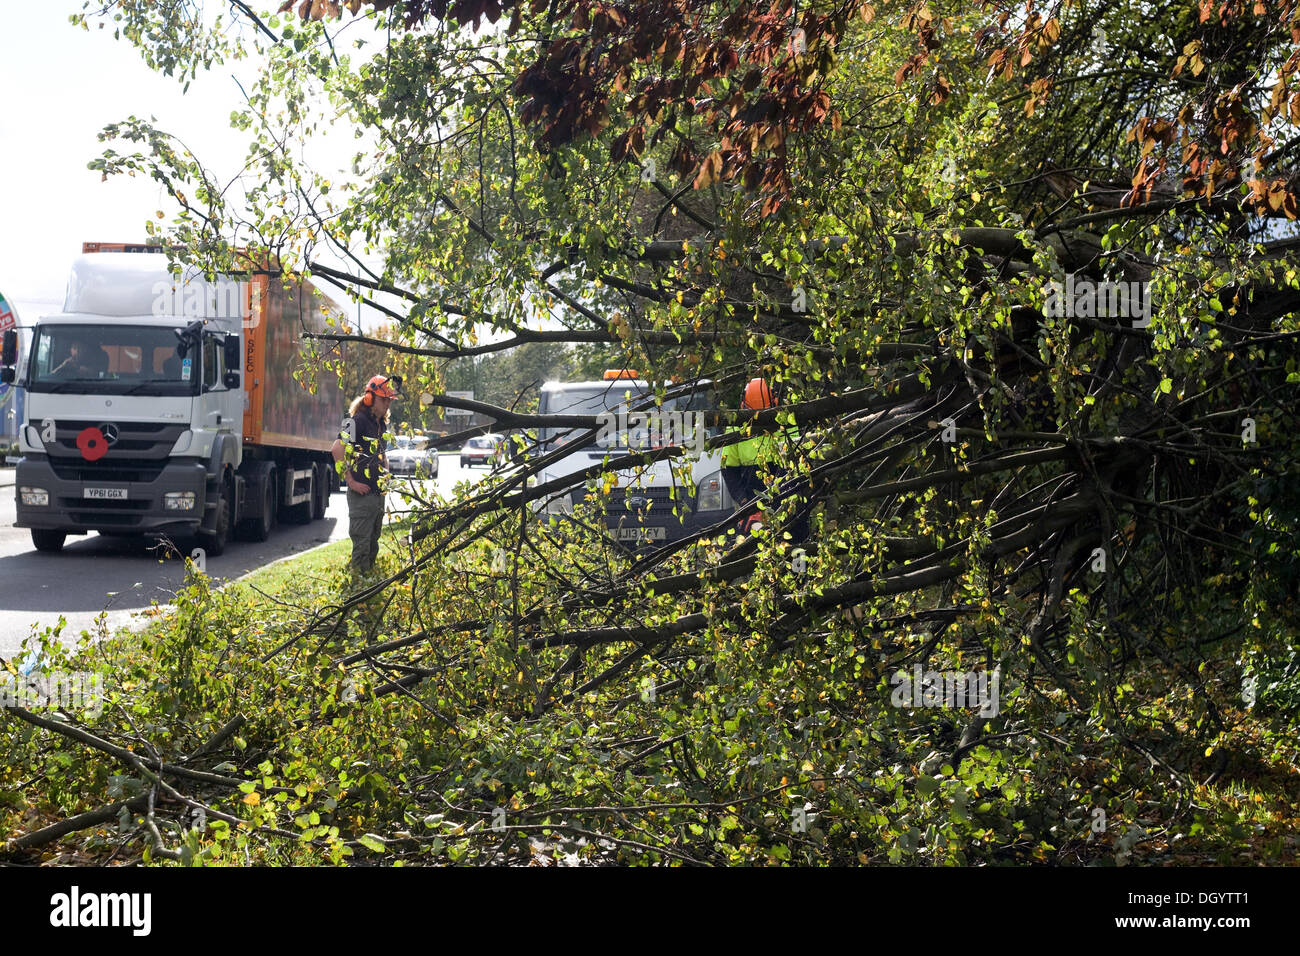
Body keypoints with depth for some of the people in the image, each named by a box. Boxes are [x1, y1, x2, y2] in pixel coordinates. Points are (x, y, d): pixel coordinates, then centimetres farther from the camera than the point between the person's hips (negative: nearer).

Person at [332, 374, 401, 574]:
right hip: (362, 493, -9)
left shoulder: (382, 424, 15)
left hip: (379, 493, 9)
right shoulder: (357, 421, -13)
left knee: (373, 542, 15)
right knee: (361, 543, -7)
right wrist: (350, 481, -21)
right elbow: (338, 448, -24)